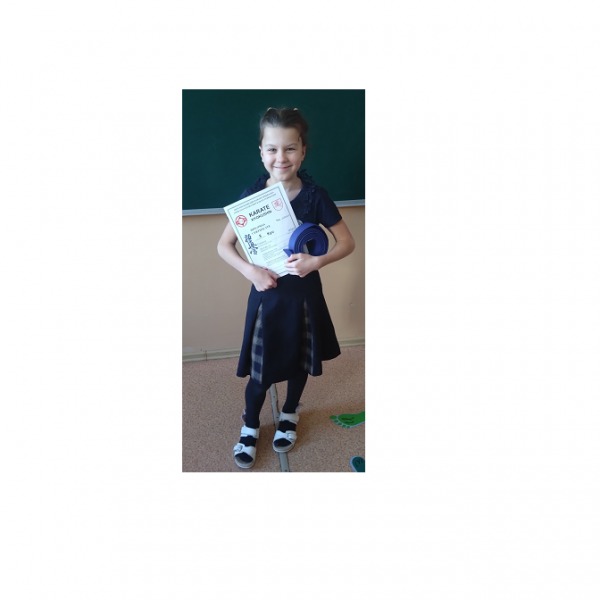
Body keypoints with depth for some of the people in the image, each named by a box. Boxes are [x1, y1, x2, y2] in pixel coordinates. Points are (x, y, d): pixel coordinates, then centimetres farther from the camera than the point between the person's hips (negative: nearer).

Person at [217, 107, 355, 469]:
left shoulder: (315, 196, -12)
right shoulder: (252, 195, -10)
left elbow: (348, 242, -6)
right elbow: (224, 245, -3)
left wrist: (315, 262, -22)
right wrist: (250, 271, -20)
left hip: (304, 294, 1)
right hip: (266, 294, 0)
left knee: (300, 361, 19)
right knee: (259, 369, 9)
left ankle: (289, 414, 48)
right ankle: (250, 425, 37)